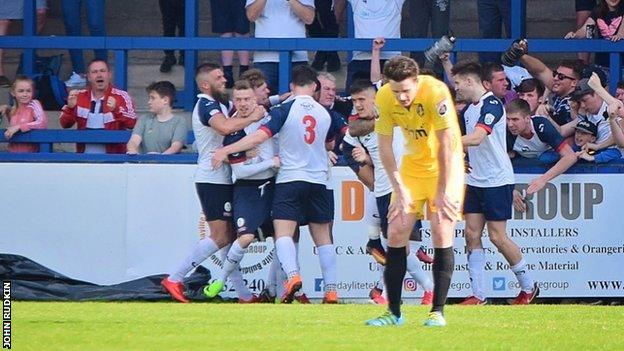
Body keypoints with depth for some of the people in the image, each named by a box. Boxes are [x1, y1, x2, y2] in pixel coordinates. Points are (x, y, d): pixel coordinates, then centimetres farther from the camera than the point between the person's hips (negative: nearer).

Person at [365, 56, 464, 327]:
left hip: (445, 165, -4)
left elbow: (446, 145, -23)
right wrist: (399, 189, -10)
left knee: (442, 233, -14)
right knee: (396, 232, -4)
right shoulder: (384, 98, -14)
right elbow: (384, 146, -5)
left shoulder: (435, 92, -27)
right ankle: (394, 312, 3)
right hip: (412, 164, 4)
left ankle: (437, 312, -8)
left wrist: (442, 192, -20)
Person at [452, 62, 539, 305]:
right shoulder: (469, 109, 11)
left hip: (497, 181, -8)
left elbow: (476, 138, -31)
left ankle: (528, 287, 13)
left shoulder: (492, 105, -18)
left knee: (497, 237, -4)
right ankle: (478, 295, 1)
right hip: (475, 181, 8)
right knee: (472, 234, 1)